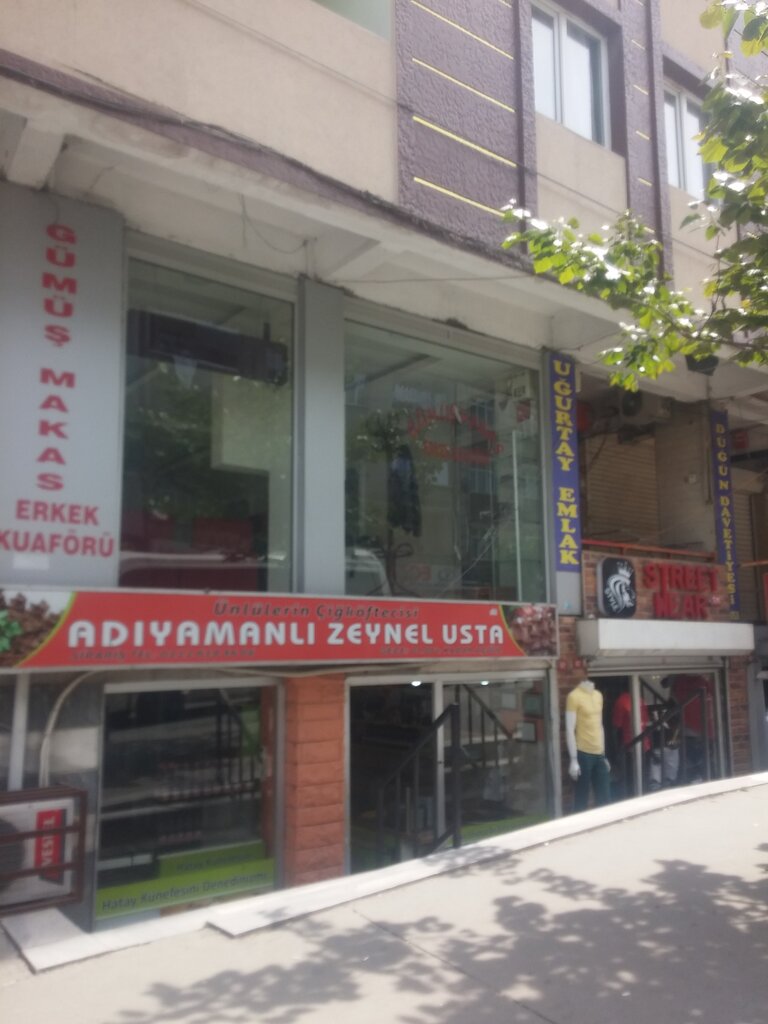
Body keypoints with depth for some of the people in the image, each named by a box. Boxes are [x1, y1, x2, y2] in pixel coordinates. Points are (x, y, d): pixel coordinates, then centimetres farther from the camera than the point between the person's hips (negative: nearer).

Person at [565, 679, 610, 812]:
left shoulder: (598, 695, 12)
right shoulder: (574, 696, -11)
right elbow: (570, 730, -13)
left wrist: (604, 754, 17)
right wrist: (573, 760, -16)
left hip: (598, 754, 7)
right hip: (583, 754, -7)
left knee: (603, 798, 11)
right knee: (581, 799, 0)